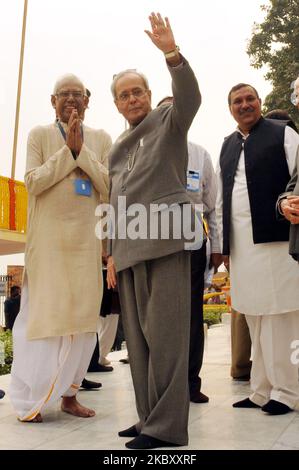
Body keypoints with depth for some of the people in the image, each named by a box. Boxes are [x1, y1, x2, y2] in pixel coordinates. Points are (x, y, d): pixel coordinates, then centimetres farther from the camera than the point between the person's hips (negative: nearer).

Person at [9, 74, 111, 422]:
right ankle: (29, 400, 9)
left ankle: (69, 394, 16)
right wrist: (68, 150, -10)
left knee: (83, 319, 4)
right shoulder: (40, 135, 5)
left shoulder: (101, 139, 12)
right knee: (42, 316, -1)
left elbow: (110, 188, 1)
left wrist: (82, 151, -8)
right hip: (47, 240, -3)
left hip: (85, 240, 3)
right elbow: (32, 182, -6)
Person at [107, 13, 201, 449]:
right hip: (130, 248, 7)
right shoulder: (118, 147, 25)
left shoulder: (169, 121, 8)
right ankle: (149, 418, 14)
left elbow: (190, 97, -15)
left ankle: (167, 427, -4)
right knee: (138, 338, 6)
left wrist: (172, 53, -29)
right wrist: (113, 252, 17)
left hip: (166, 240, -7)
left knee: (165, 334, -9)